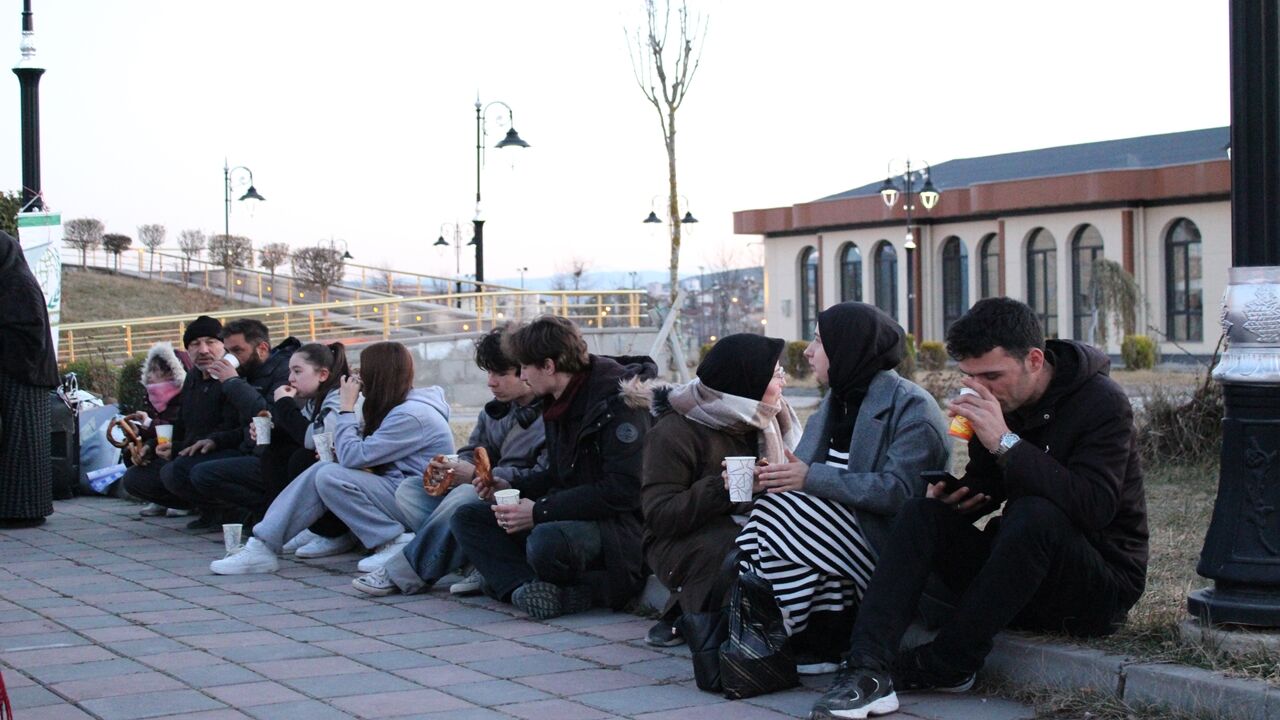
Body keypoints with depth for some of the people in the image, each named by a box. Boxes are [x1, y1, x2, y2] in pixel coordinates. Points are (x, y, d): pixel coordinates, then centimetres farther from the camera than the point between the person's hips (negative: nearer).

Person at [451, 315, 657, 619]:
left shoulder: (617, 400, -15)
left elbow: (623, 490, -22)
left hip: (622, 524, -11)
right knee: (467, 518, -3)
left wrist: (540, 511, -20)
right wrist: (511, 488, 5)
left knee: (546, 541, -41)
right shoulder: (561, 401, 14)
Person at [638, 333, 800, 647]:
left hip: (746, 533, 7)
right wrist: (721, 489, -31)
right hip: (681, 544, -7)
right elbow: (659, 516, -19)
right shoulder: (673, 433, -12)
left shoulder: (758, 423, 10)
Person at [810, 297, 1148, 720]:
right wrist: (951, 498, -9)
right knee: (922, 514, -13)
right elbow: (985, 488, 16)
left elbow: (1094, 506, -30)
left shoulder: (1101, 404, -15)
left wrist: (1005, 442, -33)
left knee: (1035, 515, -34)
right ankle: (870, 670, -31)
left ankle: (947, 665, -22)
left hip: (1103, 585, -6)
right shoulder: (1000, 401, 4)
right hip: (1019, 572, 6)